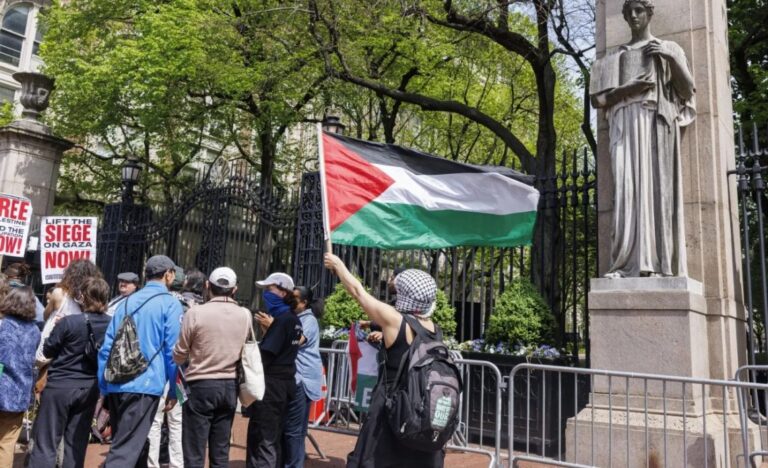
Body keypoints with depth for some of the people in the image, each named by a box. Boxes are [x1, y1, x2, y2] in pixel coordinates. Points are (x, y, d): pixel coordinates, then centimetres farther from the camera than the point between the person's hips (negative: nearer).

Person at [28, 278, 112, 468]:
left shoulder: (69, 322, -17)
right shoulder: (111, 324, -6)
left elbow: (47, 351, -3)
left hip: (60, 386, -4)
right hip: (89, 389, 4)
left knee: (45, 444, 4)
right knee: (77, 446, 13)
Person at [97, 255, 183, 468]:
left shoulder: (128, 302, 14)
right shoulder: (170, 304, -4)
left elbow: (107, 347, 13)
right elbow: (172, 351, -7)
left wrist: (104, 387, 18)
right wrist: (173, 390, 0)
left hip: (116, 386, 7)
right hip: (144, 385, -7)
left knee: (132, 444, 20)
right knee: (126, 450, -5)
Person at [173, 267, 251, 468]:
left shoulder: (196, 313, -11)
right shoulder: (245, 315, 0)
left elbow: (179, 355, -3)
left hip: (202, 386, -4)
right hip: (231, 386, 4)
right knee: (221, 452, 13)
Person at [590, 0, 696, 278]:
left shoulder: (668, 48, 21)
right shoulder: (614, 57, 24)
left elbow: (688, 92, 10)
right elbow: (597, 99, 12)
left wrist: (672, 58, -4)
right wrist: (628, 89, -6)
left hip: (658, 123, 0)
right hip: (626, 124, 1)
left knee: (659, 188, -12)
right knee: (628, 187, -16)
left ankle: (659, 265, -16)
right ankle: (627, 264, -23)